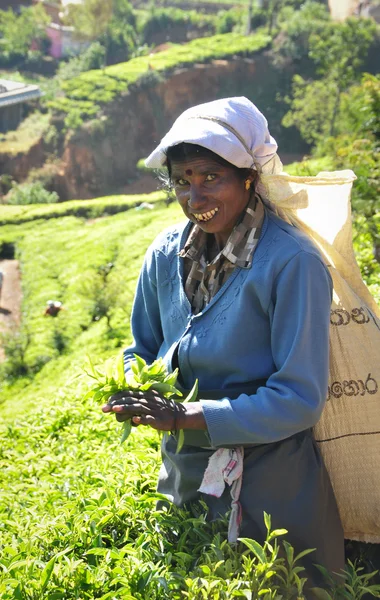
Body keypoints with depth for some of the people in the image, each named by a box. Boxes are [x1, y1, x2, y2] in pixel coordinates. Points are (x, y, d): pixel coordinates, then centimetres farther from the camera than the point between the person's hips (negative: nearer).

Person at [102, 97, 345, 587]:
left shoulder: (292, 263, -21)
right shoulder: (166, 253, -2)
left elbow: (300, 399, -22)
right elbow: (144, 347, 12)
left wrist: (184, 417, -25)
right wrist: (135, 391, -12)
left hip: (269, 485, -6)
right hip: (184, 474, 6)